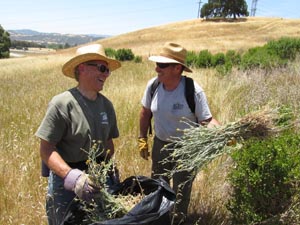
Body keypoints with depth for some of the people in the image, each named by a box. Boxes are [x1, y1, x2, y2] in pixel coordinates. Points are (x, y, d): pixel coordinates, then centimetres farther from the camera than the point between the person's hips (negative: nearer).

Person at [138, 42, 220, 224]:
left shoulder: (194, 91, -25)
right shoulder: (153, 85, -12)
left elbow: (207, 121, -19)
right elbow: (146, 112, 3)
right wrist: (142, 139, 8)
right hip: (160, 144, 5)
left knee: (181, 191, 11)